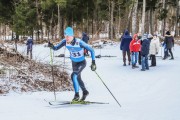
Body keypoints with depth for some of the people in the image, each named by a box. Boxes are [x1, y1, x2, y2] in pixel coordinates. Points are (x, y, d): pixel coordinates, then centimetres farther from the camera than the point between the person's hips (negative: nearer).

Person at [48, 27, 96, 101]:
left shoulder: (79, 42, -33)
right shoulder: (65, 42, -19)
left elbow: (91, 50, -28)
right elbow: (56, 48, -10)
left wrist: (93, 62, -34)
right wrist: (52, 46, -33)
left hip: (82, 62, -6)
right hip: (74, 62, 6)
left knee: (73, 75, -27)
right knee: (78, 78, 21)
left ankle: (76, 95, -14)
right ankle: (85, 92, 47)